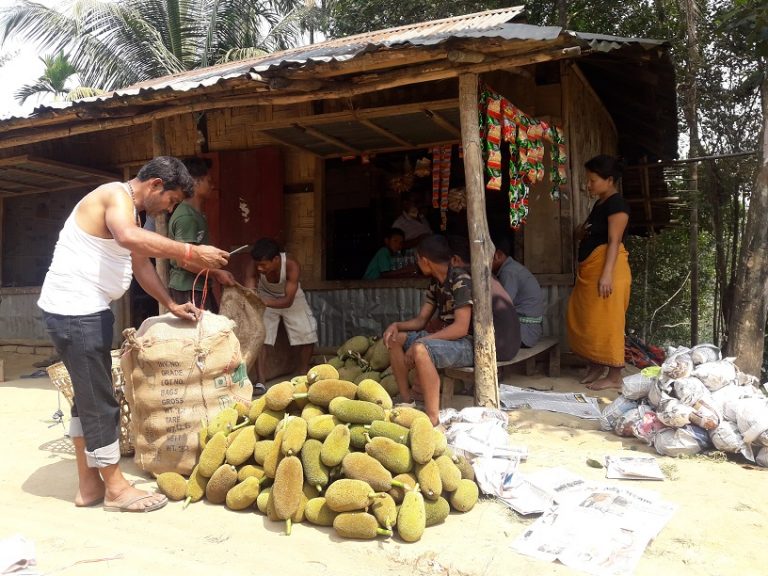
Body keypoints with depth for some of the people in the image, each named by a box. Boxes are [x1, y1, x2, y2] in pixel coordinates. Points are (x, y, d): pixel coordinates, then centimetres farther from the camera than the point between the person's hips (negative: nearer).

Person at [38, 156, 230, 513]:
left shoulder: (128, 211, 17)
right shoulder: (117, 195, -15)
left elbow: (142, 264, 23)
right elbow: (130, 238, -39)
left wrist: (171, 305, 19)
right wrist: (191, 253, -37)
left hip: (86, 310, 11)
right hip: (74, 310, -11)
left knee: (88, 396, 15)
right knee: (99, 402, -3)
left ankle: (89, 484, 26)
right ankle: (116, 489, 9)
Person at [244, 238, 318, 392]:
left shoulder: (292, 266, -39)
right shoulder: (253, 266, -33)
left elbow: (288, 301, -39)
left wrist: (266, 302, -56)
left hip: (290, 297, 0)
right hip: (265, 296, 1)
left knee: (307, 333, -5)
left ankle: (303, 376, 16)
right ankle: (261, 383, -10)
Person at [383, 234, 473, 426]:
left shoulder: (461, 280, -18)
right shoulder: (435, 283, 10)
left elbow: (461, 328, -25)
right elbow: (421, 320, 14)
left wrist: (419, 343, -25)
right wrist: (396, 325, -6)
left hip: (467, 344, -10)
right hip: (444, 337, 10)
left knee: (420, 349, -36)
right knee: (395, 339, 8)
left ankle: (433, 418, -30)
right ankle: (406, 400, 7)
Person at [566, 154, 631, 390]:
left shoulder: (617, 204, -12)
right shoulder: (599, 204, 17)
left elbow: (614, 241, -19)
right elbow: (585, 232, 28)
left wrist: (607, 275, -26)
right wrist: (581, 231, 3)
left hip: (607, 270, -10)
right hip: (590, 270, 10)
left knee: (607, 322, -5)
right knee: (588, 320, 13)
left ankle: (614, 376, 3)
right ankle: (595, 366, 26)